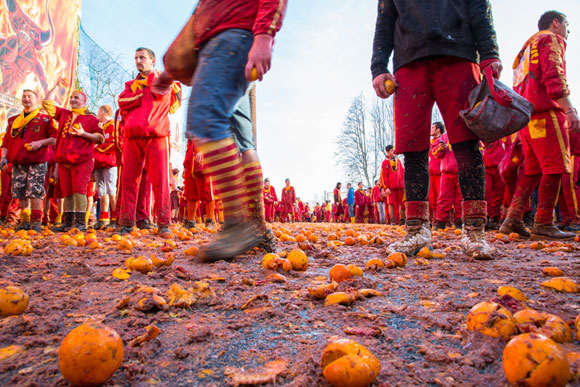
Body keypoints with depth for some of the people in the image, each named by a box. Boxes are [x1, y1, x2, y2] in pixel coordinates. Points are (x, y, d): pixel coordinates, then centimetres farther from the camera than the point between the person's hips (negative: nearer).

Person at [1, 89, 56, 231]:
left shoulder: (45, 119, 7)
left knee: (35, 191, -10)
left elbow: (56, 138, -1)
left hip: (37, 162, -5)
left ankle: (36, 221, -5)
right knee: (20, 192, 5)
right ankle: (24, 221, 12)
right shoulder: (13, 121, 21)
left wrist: (40, 142, -14)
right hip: (18, 162, 5)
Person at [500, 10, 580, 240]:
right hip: (545, 111, -9)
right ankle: (543, 224, -11)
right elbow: (554, 76, -12)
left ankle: (513, 218, -1)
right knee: (555, 166, -9)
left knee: (533, 169, 7)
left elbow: (521, 87, 27)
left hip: (526, 114, 9)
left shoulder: (529, 47, 32)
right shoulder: (551, 39, 5)